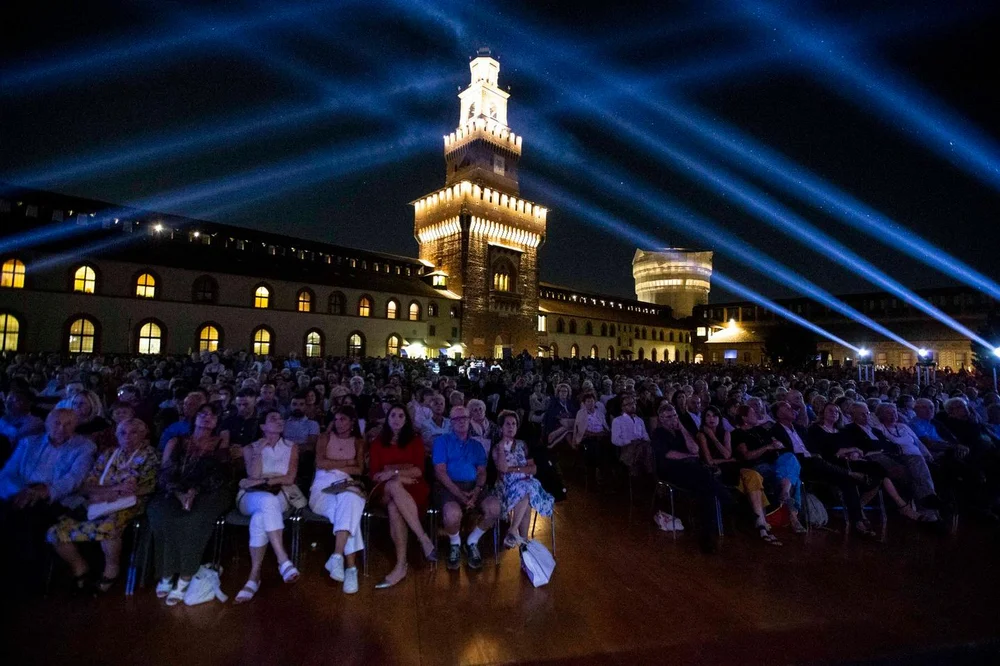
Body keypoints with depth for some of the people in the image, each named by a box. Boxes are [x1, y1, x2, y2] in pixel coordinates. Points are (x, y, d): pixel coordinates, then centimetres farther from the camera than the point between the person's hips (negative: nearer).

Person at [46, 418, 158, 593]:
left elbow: (146, 486, -9)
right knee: (55, 532, -12)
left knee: (107, 526, -35)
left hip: (125, 507, -6)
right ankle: (78, 565, 15)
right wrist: (112, 489, -11)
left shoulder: (148, 455, 3)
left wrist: (106, 493, -8)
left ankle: (112, 568, -7)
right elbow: (85, 486, 9)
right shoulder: (107, 454, 17)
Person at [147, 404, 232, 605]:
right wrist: (180, 494, -14)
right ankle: (166, 574, -19)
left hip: (208, 494, -2)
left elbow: (218, 475, 1)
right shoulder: (176, 442, 18)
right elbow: (165, 473, 5)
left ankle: (184, 578, -23)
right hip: (175, 493, 2)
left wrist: (195, 491, -17)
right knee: (163, 516, -30)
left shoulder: (221, 443, 13)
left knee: (193, 519, -32)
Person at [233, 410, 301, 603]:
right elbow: (254, 476, -3)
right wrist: (258, 451, -10)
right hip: (252, 496, 0)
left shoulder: (291, 447, 15)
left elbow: (289, 479, 3)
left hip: (279, 495, 1)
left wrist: (263, 480, -5)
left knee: (261, 517, -36)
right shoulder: (250, 448, 14)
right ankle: (284, 561, -41)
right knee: (268, 501, -39)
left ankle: (254, 576, -29)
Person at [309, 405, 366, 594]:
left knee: (349, 501, -39)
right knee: (350, 511, -35)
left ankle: (338, 556, -43)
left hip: (345, 486, 1)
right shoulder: (325, 437, 16)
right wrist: (347, 462, 0)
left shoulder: (359, 442, 18)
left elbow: (359, 470, 5)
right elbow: (320, 463, -1)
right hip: (323, 487, -1)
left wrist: (333, 465, -2)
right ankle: (350, 567, -40)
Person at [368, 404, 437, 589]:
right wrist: (398, 477, -12)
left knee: (394, 506, -36)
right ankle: (425, 539, -38)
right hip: (386, 490, 1)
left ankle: (401, 565, -34)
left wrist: (393, 472, -15)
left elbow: (419, 470, -1)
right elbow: (374, 474, 4)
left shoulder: (415, 440, 11)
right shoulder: (377, 442, 14)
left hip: (412, 488, -1)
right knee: (394, 485, -37)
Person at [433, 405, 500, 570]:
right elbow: (440, 472, -4)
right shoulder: (442, 441, 7)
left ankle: (472, 541, 4)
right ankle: (454, 543, 2)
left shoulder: (476, 445, 20)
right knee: (453, 513, -36)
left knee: (494, 508, -25)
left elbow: (482, 472, 12)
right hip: (449, 486, -4)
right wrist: (459, 493, -15)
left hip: (473, 487, 4)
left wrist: (476, 491, -10)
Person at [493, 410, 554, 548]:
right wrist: (502, 448, -18)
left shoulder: (522, 445, 15)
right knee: (526, 501, -35)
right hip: (507, 487, -2)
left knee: (524, 492, -36)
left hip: (526, 483, 2)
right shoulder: (497, 447, 8)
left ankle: (513, 531, -30)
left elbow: (533, 469, 6)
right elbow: (502, 468, -12)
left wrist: (514, 469, -7)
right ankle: (523, 540, -29)